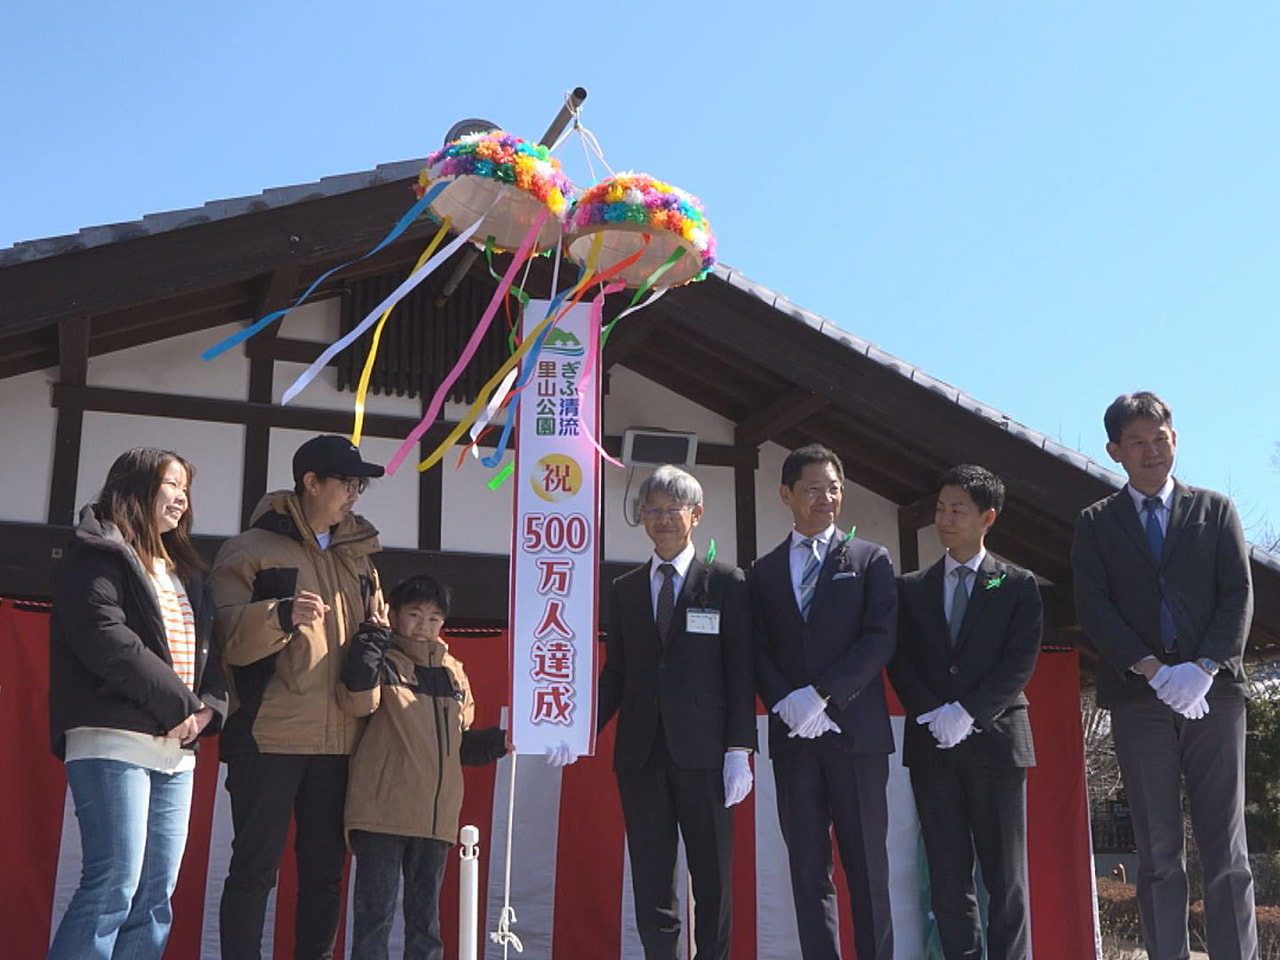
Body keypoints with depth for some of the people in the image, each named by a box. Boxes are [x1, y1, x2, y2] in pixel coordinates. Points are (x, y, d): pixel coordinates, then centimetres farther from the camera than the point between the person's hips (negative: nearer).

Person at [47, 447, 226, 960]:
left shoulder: (184, 569, 25)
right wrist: (181, 704, -12)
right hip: (115, 740, -8)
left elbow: (211, 650, 19)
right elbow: (106, 641, -14)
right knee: (114, 886, -14)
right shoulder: (98, 555, 1)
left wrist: (207, 708, -2)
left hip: (176, 750, 8)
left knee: (156, 899, 3)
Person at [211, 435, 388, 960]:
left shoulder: (358, 557, 17)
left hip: (339, 741, 6)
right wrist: (281, 616, -27)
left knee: (325, 869, 10)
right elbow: (227, 637, -11)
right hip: (268, 738, -5)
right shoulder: (251, 550, 0)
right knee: (255, 867, -1)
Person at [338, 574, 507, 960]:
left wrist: (499, 741, 6)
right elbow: (359, 703, -21)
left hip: (436, 815, 5)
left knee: (425, 916, 13)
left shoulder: (453, 672, 16)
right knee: (375, 912, -3)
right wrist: (368, 645, -25)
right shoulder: (382, 663, 0)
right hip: (382, 809, -5)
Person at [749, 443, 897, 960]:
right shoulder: (763, 572, 14)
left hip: (856, 730, -2)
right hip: (792, 737, 2)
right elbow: (759, 652, 8)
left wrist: (821, 695, -13)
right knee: (808, 869, 3)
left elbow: (880, 639, -4)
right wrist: (784, 703, -10)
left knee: (867, 867, 0)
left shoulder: (870, 559, 7)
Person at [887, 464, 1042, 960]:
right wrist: (931, 713, -11)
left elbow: (1021, 661, -4)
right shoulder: (911, 589, 12)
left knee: (1006, 876, 0)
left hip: (996, 738, -2)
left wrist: (968, 713, -14)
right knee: (948, 876, 3)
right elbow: (900, 661, 5)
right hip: (932, 744, 2)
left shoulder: (1018, 586, 5)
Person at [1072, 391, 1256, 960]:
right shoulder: (1096, 523, 12)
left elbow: (1238, 596, 4)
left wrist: (1204, 668, -12)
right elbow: (1092, 608, 1)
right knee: (1158, 855, 1)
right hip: (1139, 699, 0)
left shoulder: (1215, 511, 13)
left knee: (1226, 853, 0)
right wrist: (1151, 670, -12)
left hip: (1212, 694, 0)